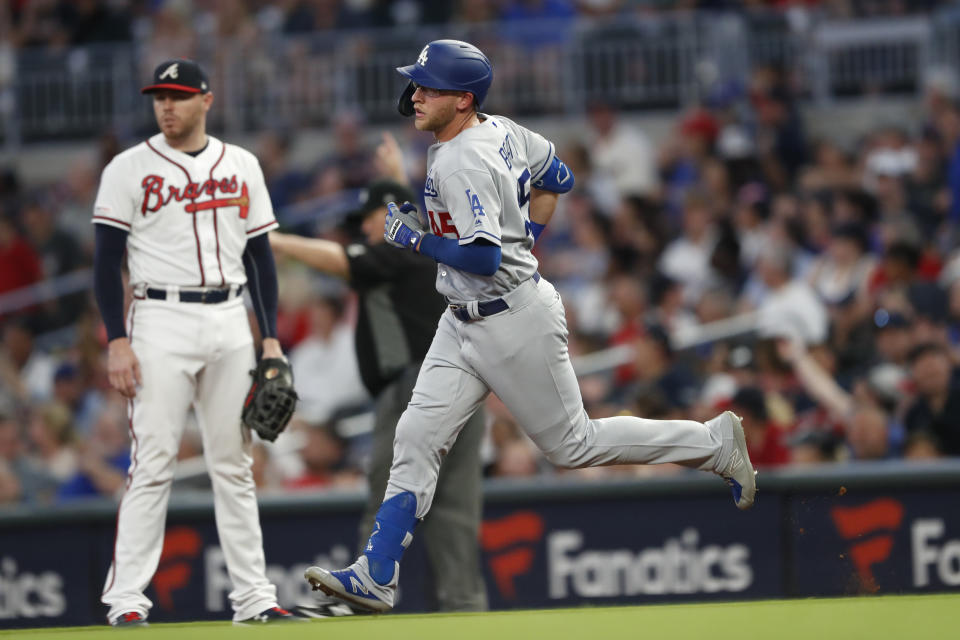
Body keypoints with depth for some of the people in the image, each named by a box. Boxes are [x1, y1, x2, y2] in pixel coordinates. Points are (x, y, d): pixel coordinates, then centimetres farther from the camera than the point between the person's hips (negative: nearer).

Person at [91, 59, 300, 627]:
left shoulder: (241, 166, 11)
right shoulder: (129, 170, 1)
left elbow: (260, 255, 14)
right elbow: (107, 261, -2)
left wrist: (272, 339, 7)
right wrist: (117, 341, -11)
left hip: (230, 323, 4)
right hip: (161, 321, -4)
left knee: (235, 463, 6)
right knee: (153, 463, -9)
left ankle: (254, 596, 9)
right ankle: (126, 599, -8)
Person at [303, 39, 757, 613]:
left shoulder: (461, 164, -24)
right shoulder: (499, 130, 5)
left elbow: (483, 258, -30)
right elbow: (556, 178, 19)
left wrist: (415, 239, -18)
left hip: (516, 321, -10)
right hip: (465, 324, 10)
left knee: (572, 445, 4)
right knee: (417, 438, 1)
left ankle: (714, 442, 16)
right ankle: (375, 578, -2)